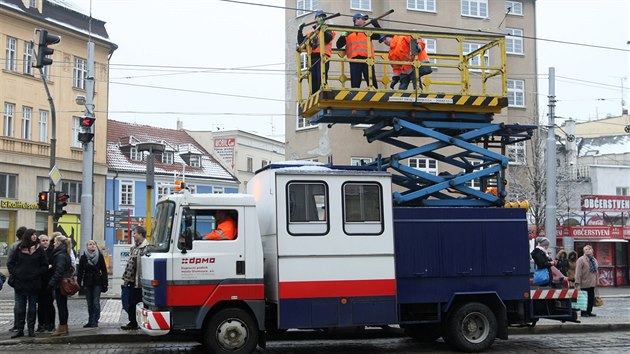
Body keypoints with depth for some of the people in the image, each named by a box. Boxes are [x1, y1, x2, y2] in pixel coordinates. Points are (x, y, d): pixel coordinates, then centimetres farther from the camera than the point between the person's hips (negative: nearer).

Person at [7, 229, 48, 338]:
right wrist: (15, 273, -4)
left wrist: (37, 274, -9)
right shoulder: (19, 249, 3)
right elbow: (10, 263, 8)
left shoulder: (39, 250, 1)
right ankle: (20, 329, 11)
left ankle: (31, 329, 11)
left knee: (32, 308, 6)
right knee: (20, 308, 6)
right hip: (20, 283, 1)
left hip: (34, 284, -1)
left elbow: (45, 265, 2)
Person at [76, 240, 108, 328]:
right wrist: (78, 284, -1)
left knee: (96, 303, -7)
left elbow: (104, 270, 1)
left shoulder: (100, 256, 1)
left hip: (97, 282, -2)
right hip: (87, 283, 2)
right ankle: (90, 321, 14)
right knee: (89, 303, 7)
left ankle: (95, 321, -3)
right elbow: (80, 271, 5)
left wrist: (105, 283, -4)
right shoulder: (83, 257, 4)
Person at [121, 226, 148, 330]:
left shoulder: (146, 248, -15)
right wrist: (126, 278, 17)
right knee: (131, 303, 14)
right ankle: (133, 322, 23)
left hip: (140, 281, -9)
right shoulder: (134, 248, 17)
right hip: (132, 281, 9)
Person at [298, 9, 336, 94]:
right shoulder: (310, 32, 26)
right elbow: (301, 42, 19)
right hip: (312, 57, 4)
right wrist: (300, 30, 11)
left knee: (321, 78, -17)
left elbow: (327, 39, -7)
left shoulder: (327, 29, 14)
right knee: (312, 80, -1)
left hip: (322, 56, -4)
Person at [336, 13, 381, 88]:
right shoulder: (348, 33, 17)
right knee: (355, 84, -3)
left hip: (367, 59, 1)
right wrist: (342, 36, -7)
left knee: (372, 82, -3)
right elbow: (339, 46, 11)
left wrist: (376, 25, 1)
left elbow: (379, 36, 11)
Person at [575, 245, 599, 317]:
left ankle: (589, 312, 16)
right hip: (585, 284, -7)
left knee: (591, 298, 7)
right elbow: (578, 272, -11)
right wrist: (577, 283, -17)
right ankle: (584, 312, 4)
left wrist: (596, 282, 18)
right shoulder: (581, 260, -6)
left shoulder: (594, 260, 18)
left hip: (592, 284, 7)